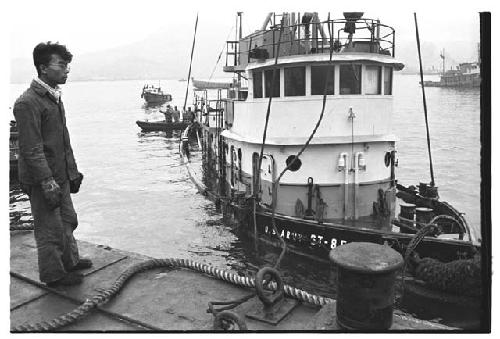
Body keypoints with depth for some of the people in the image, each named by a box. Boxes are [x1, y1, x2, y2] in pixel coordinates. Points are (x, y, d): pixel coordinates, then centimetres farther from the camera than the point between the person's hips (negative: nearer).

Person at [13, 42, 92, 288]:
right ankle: (53, 275, 21)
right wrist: (48, 183, -23)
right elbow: (31, 149, -22)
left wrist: (72, 172, 17)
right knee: (50, 230, 4)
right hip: (42, 180, -9)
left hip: (61, 176, 9)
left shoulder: (54, 97, 11)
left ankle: (70, 261, 38)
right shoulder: (28, 103, -19)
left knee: (67, 221, 21)